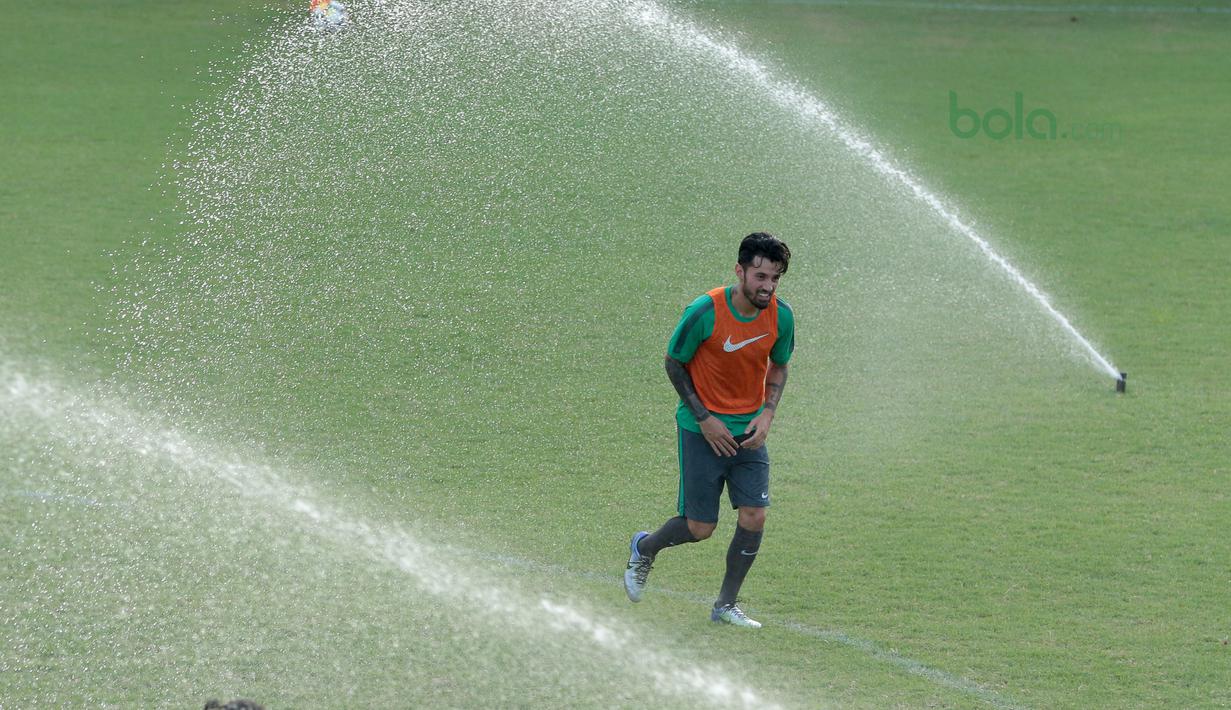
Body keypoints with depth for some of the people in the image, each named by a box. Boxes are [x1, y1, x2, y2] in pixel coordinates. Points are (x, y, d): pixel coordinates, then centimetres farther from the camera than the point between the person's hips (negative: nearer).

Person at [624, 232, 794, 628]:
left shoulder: (780, 316, -8)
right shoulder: (705, 312, -21)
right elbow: (674, 363, -8)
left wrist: (768, 414, -6)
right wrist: (704, 418, -12)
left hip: (749, 431, 4)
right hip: (703, 429, -4)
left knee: (754, 516, -6)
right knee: (700, 528, -2)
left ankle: (726, 606, 12)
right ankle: (644, 548, 32)